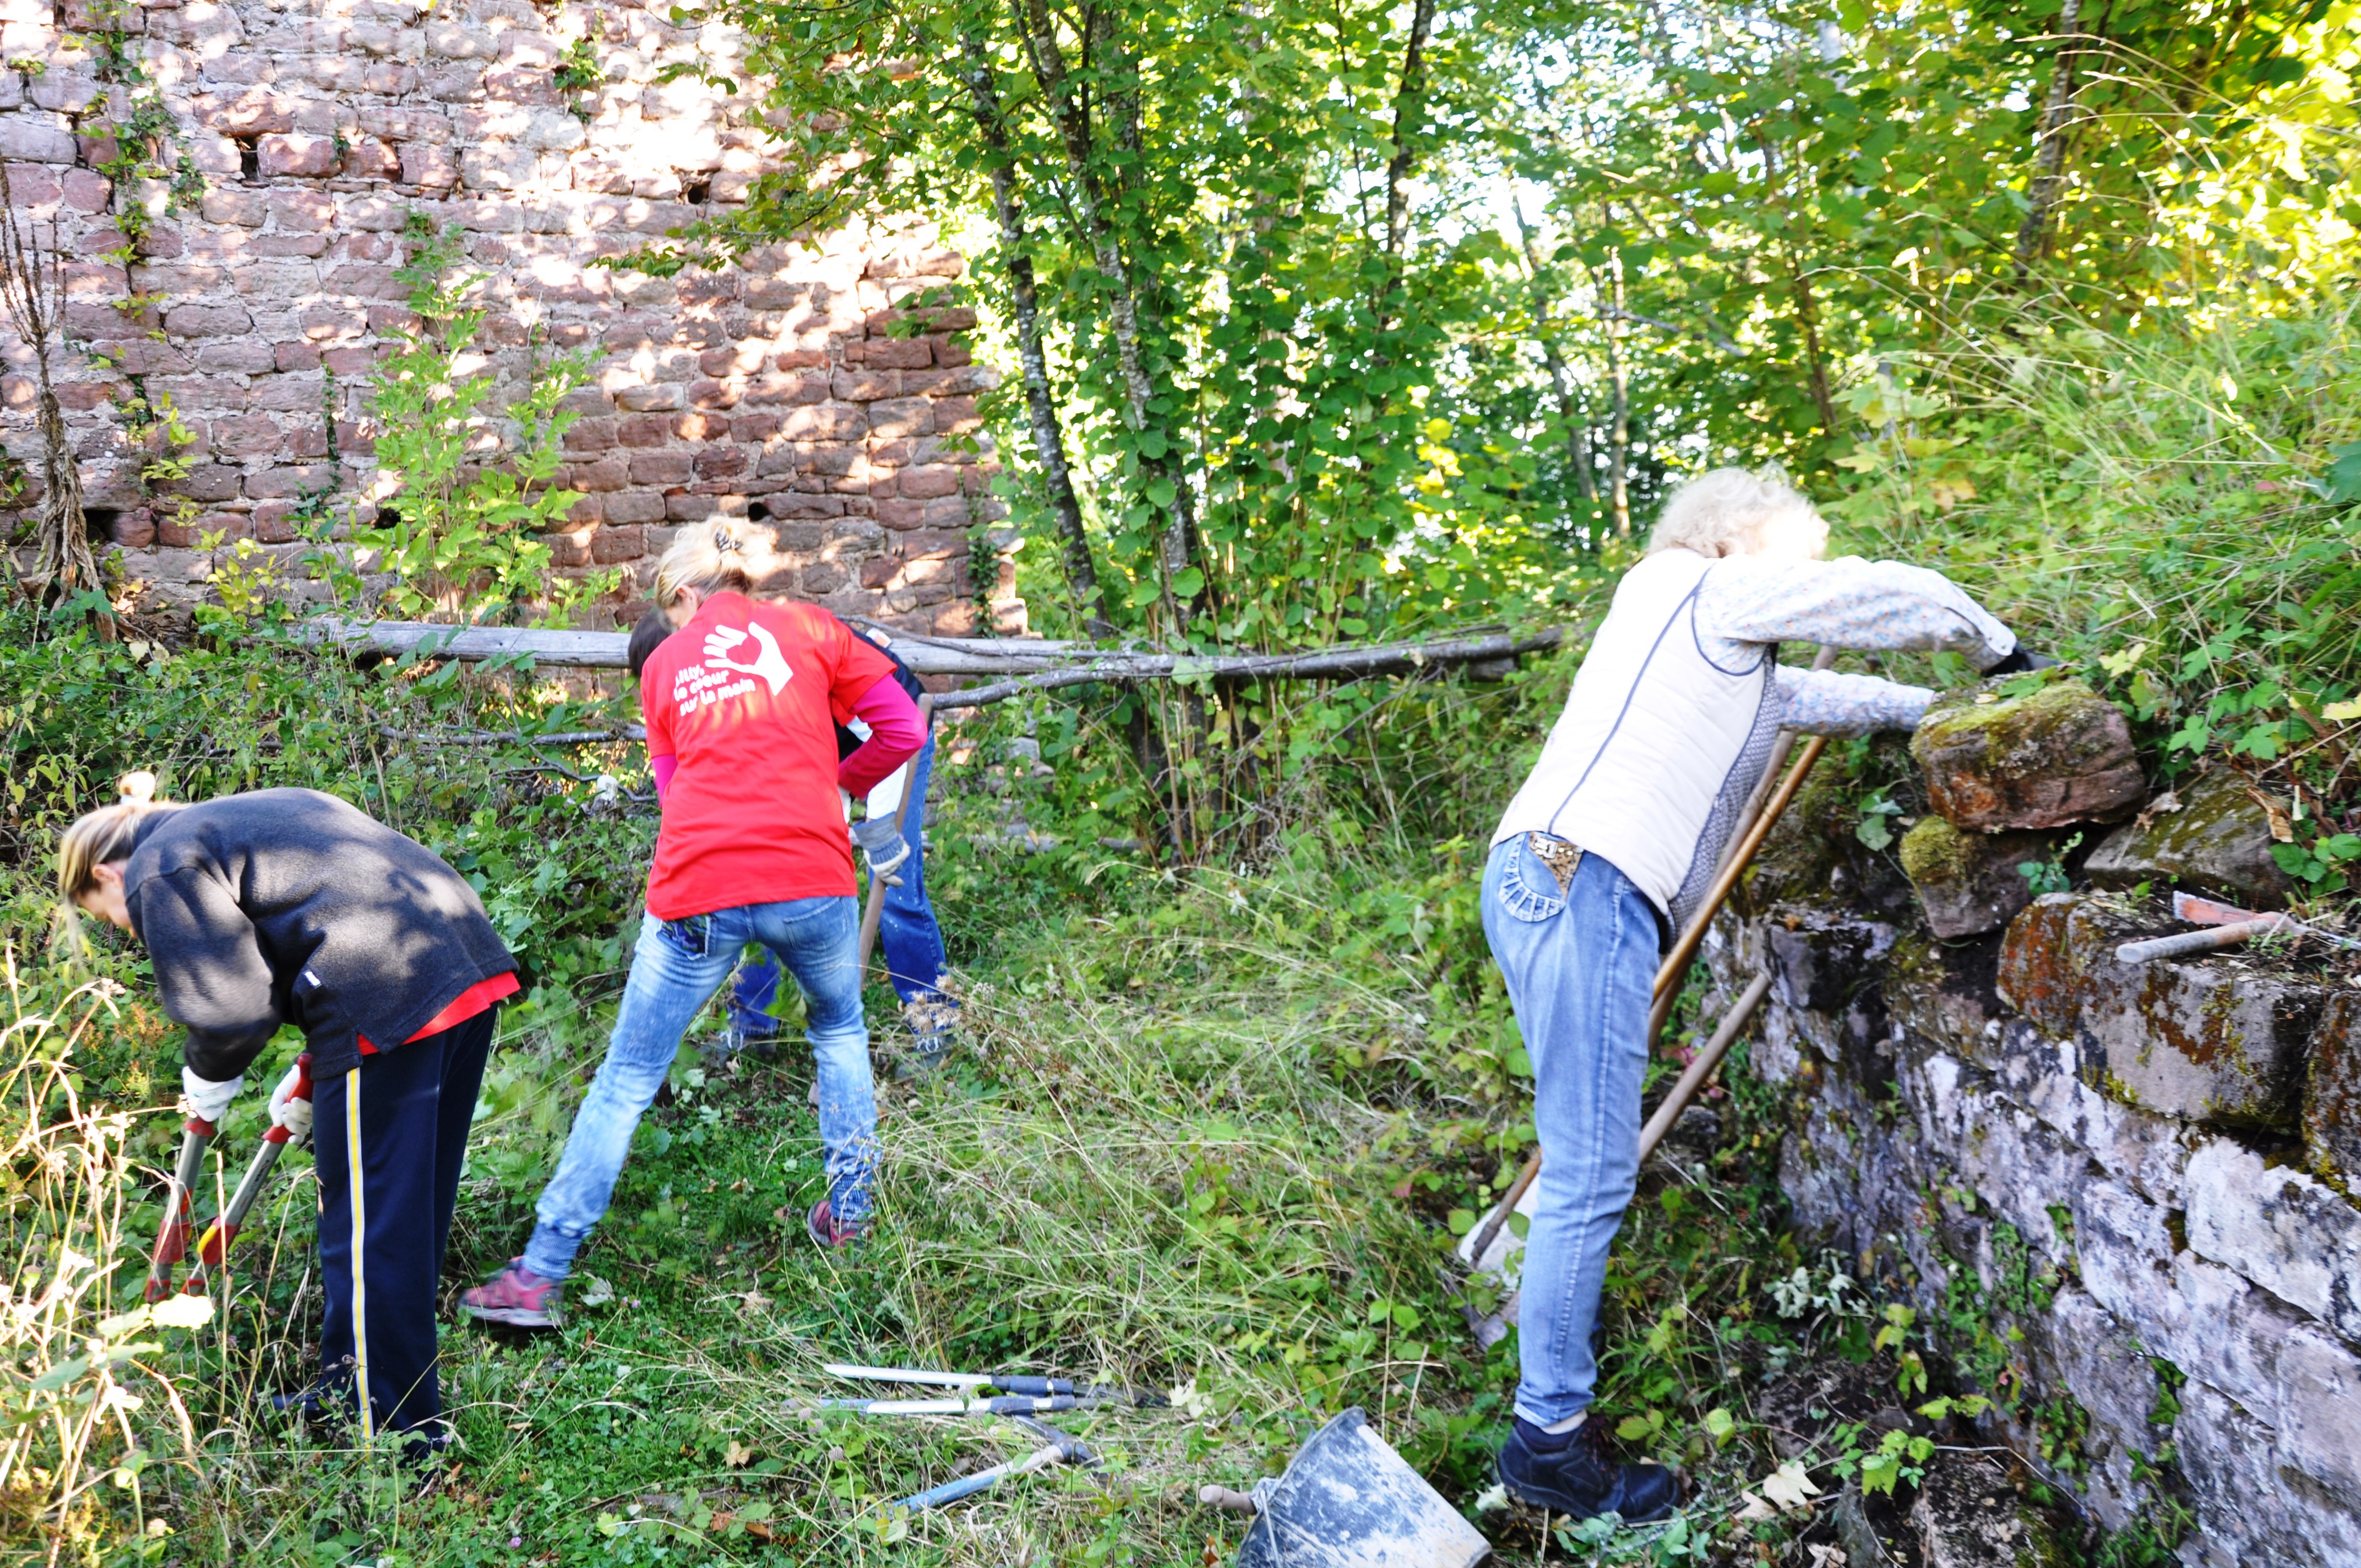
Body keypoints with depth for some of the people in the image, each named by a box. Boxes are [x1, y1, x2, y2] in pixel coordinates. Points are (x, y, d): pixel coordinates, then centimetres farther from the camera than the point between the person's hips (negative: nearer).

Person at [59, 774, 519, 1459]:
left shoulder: (161, 868, 2)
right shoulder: (233, 820, 30)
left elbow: (229, 1007, -6)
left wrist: (206, 1082, 16)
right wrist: (311, 1077, 30)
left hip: (386, 1004, -10)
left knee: (367, 1225, 2)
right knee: (413, 1208, 20)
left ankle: (393, 1436, 11)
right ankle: (350, 1386, 37)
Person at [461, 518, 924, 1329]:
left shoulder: (663, 664, 16)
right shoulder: (808, 628, 11)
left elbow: (677, 784, 17)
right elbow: (903, 730, 8)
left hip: (697, 890, 0)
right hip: (810, 879, 0)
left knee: (626, 1078, 9)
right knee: (839, 1031, 28)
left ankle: (540, 1271, 10)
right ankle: (847, 1208, 31)